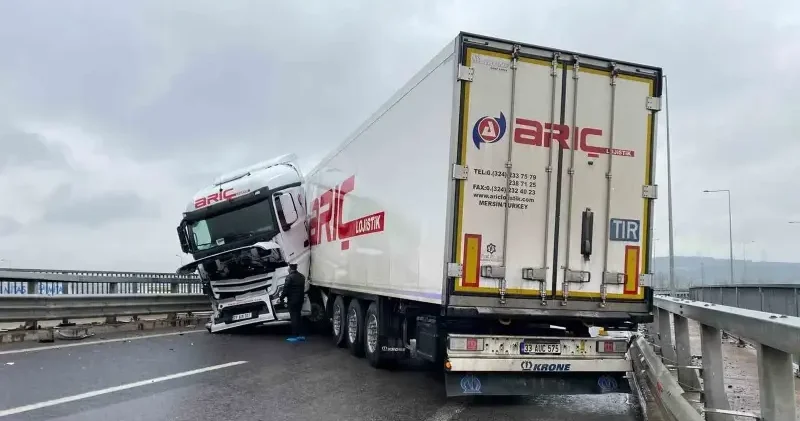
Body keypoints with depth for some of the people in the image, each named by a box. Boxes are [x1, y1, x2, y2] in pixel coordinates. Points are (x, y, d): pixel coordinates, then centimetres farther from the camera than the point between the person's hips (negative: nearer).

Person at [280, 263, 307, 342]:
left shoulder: (289, 277, -15)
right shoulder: (302, 276, 9)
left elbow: (286, 289, -16)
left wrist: (281, 298, -6)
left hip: (292, 300, -7)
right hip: (300, 300, 7)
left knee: (294, 318, -4)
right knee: (298, 317, 16)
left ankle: (294, 336, -3)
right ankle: (300, 335, 19)